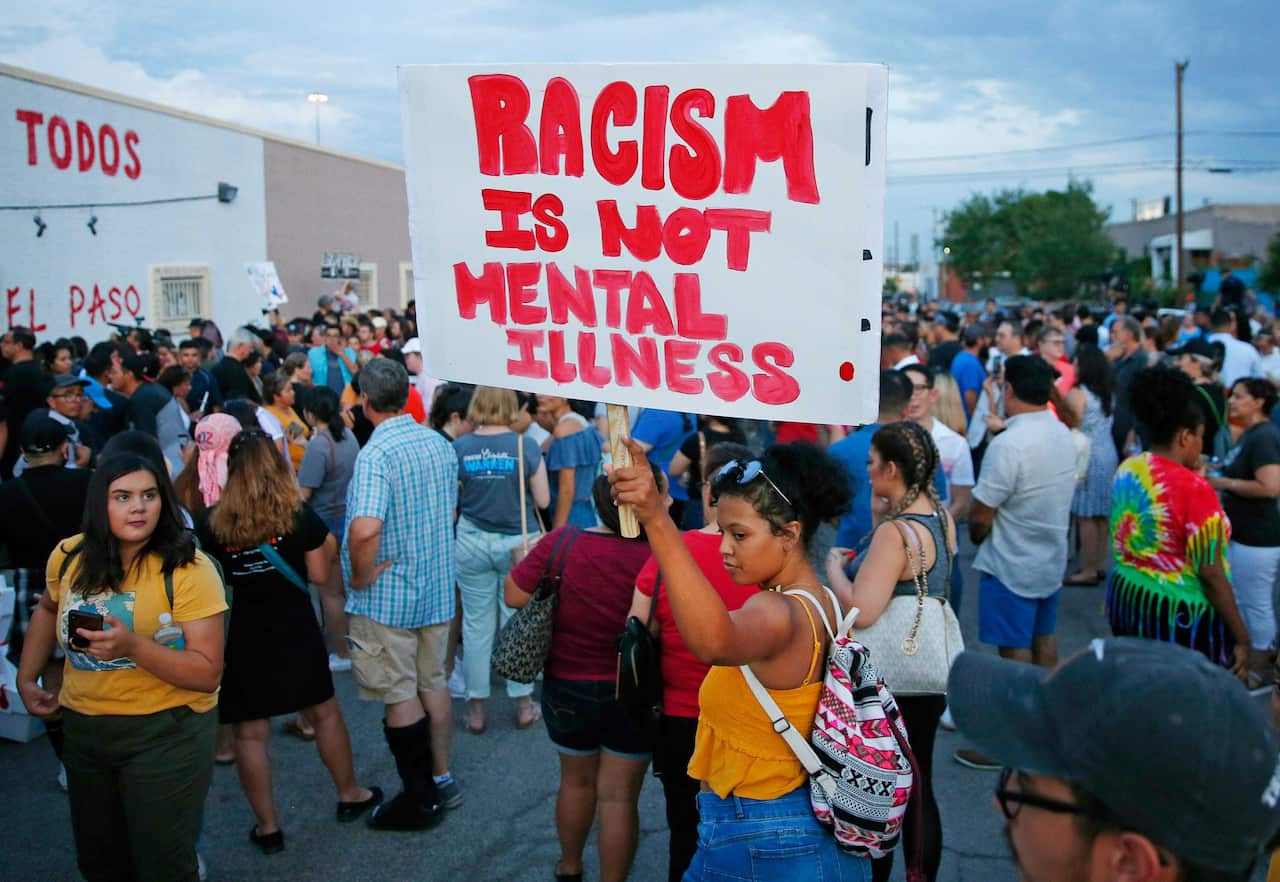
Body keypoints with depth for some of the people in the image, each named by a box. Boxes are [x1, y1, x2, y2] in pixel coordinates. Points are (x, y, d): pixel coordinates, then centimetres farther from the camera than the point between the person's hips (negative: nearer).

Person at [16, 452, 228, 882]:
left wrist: (133, 646, -33)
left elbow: (208, 674, -21)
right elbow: (48, 609, 22)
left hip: (165, 732, -5)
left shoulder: (188, 569, -18)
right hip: (82, 729, 5)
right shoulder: (68, 557, -3)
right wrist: (26, 678, 14)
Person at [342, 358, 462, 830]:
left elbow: (365, 530, -34)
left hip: (387, 596, -7)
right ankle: (441, 779, 30)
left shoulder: (376, 454, -22)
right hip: (437, 589, 7)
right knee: (432, 685, 18)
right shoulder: (440, 444, 3)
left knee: (400, 696, 5)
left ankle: (419, 800, 14)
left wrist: (360, 577, -18)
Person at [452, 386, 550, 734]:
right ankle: (523, 706, 20)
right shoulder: (525, 445, -10)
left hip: (473, 543, 1)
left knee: (477, 626, 10)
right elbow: (543, 500, -5)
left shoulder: (459, 447, -7)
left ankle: (476, 709, 18)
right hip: (518, 543, -1)